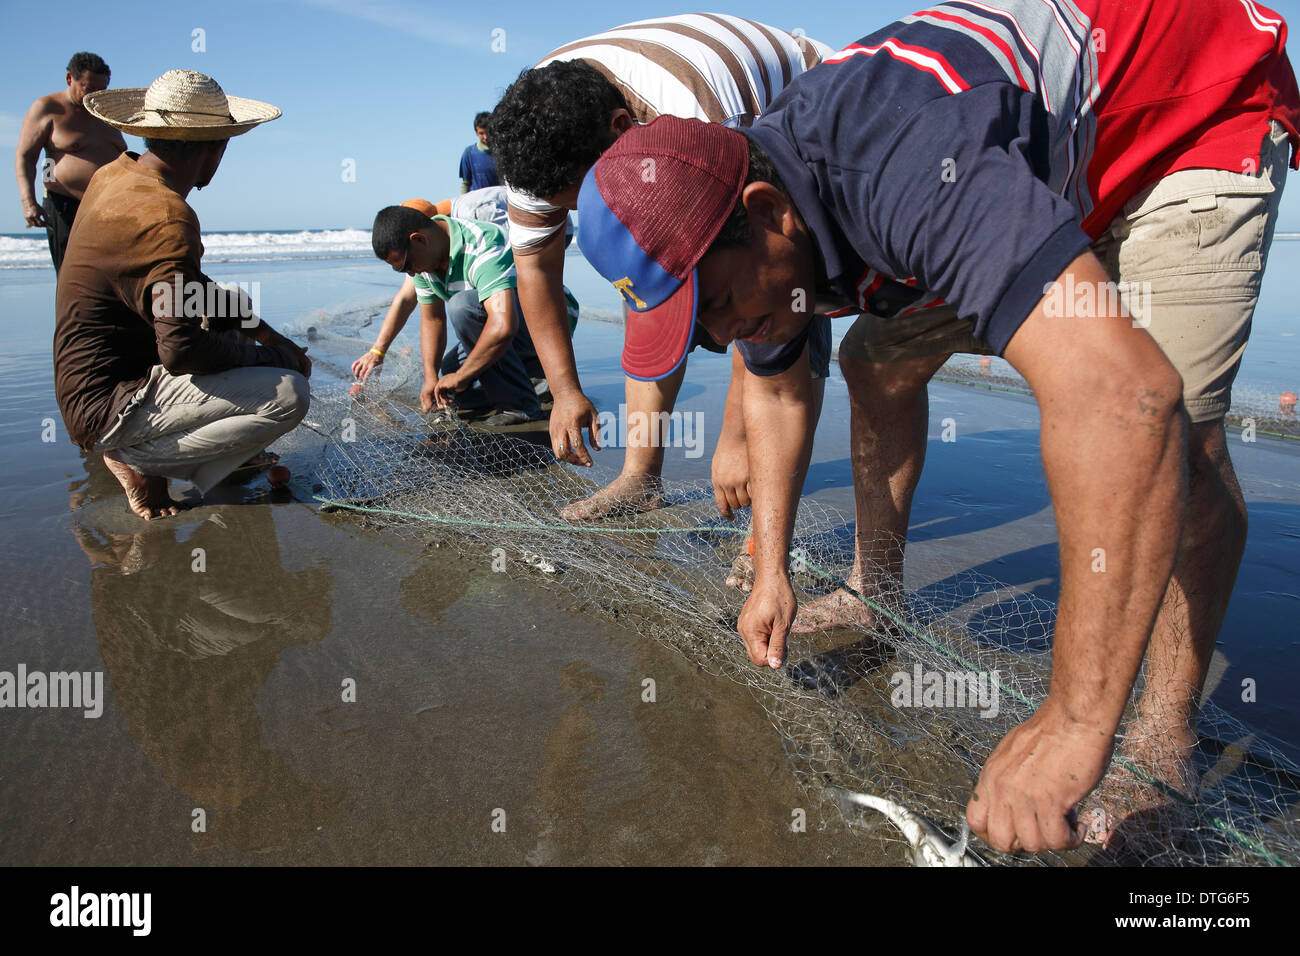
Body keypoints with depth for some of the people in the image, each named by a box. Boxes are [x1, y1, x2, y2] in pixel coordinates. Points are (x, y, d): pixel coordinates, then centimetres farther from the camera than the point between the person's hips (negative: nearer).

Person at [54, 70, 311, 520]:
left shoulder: (113, 175, 7)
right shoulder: (167, 220, -23)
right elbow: (182, 349, -28)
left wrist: (262, 332, 10)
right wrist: (273, 357, -12)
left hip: (92, 382, 10)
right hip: (109, 409, -10)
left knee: (232, 305, 24)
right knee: (287, 394, -23)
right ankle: (142, 461, -5)